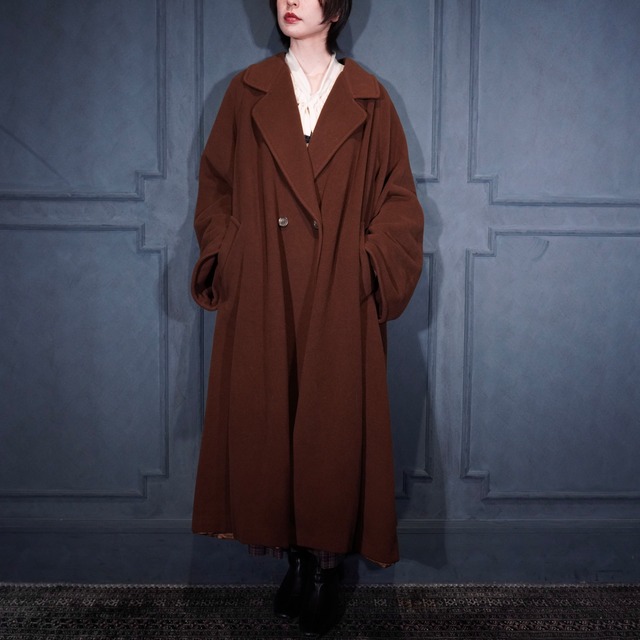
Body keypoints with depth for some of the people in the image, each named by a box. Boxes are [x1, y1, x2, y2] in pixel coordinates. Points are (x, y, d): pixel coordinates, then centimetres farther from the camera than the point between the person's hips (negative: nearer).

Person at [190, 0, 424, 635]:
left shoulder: (367, 98, 6)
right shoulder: (248, 92, 10)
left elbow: (397, 196, 6)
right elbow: (214, 183, 12)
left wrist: (369, 265, -6)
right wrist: (225, 254, -1)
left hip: (338, 300, -1)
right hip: (261, 297, 2)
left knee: (334, 422, 2)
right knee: (265, 416, 4)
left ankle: (327, 564, 19)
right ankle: (295, 558, 22)